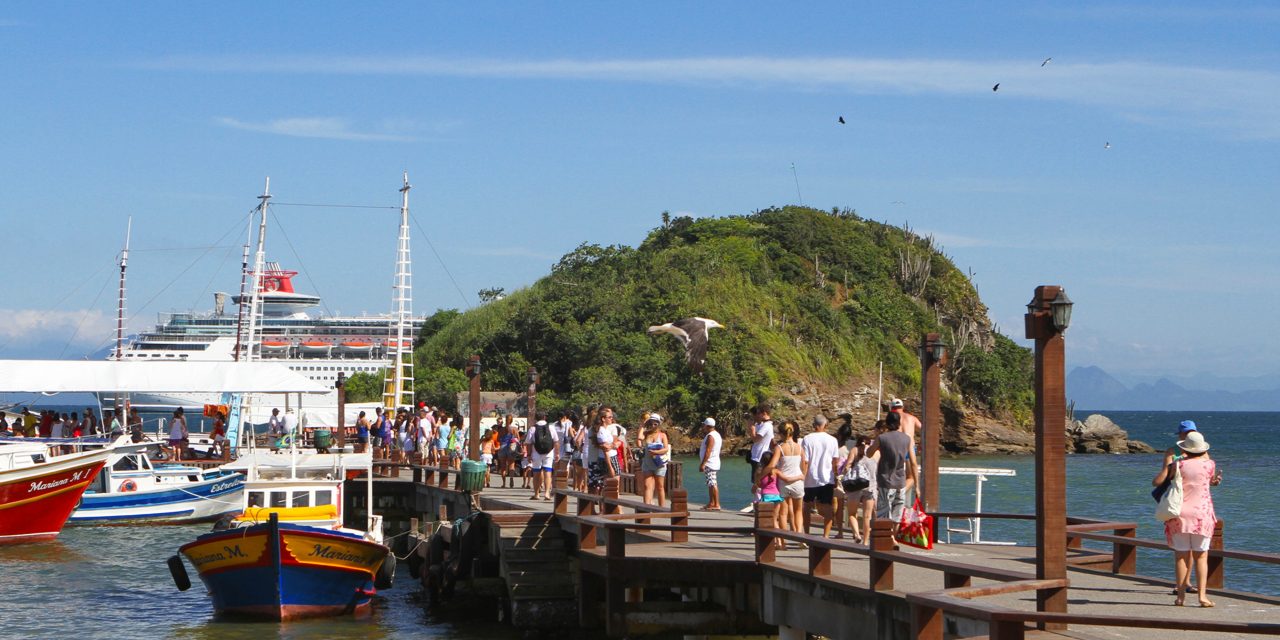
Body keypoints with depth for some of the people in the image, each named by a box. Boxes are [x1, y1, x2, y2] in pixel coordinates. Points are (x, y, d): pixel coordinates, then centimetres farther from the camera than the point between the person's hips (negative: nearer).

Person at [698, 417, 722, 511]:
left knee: (712, 484, -12)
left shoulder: (710, 436, -16)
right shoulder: (716, 434, 16)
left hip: (710, 464, -11)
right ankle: (711, 503, 21)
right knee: (710, 484, 16)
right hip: (713, 464, 11)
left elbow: (708, 451, -22)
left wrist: (703, 464, -23)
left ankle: (717, 505, -14)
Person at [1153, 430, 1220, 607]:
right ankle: (1202, 595, -6)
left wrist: (1166, 465, 8)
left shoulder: (1177, 464, -6)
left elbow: (1156, 482, -8)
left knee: (1181, 555, 6)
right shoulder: (1209, 465, -4)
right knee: (1201, 556, 5)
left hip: (1179, 515, 0)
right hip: (1202, 515, 0)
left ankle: (1180, 595, 6)